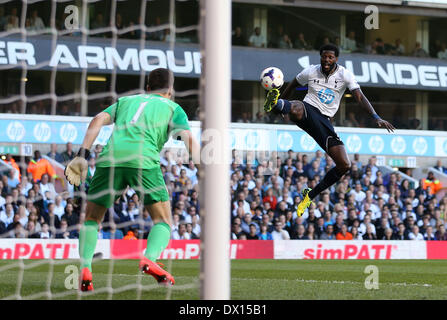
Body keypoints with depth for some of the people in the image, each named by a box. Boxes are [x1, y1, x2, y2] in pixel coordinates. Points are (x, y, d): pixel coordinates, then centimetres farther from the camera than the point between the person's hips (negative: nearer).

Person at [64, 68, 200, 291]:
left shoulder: (125, 101, 32)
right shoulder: (172, 107, 25)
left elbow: (99, 120, 15)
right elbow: (188, 138, 8)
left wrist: (83, 155, 7)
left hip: (110, 157, 2)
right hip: (143, 159, -2)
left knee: (91, 218, 16)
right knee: (163, 221, 7)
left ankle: (85, 270, -6)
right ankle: (150, 259, -22)